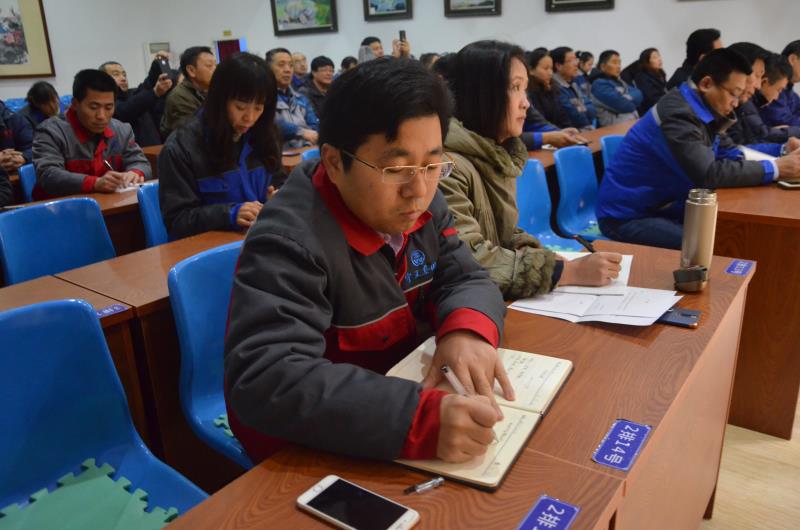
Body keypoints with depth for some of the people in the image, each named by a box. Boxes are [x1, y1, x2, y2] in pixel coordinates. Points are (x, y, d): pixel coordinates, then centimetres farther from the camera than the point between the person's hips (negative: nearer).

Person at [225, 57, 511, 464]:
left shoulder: (422, 207, -3)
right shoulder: (290, 241, -26)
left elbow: (465, 279, 1)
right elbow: (264, 380, -35)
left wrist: (466, 329, -23)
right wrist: (421, 419, -43)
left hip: (409, 384, 7)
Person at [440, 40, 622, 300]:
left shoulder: (499, 155, 9)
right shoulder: (448, 166, -20)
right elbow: (469, 264, -26)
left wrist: (553, 260, -4)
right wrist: (570, 271, -22)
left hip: (498, 301, 8)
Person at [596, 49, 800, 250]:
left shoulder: (703, 110, 6)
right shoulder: (678, 113, -23)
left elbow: (731, 154, 15)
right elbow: (708, 175, -28)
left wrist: (783, 151, 1)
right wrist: (774, 168, -21)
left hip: (662, 206, 10)